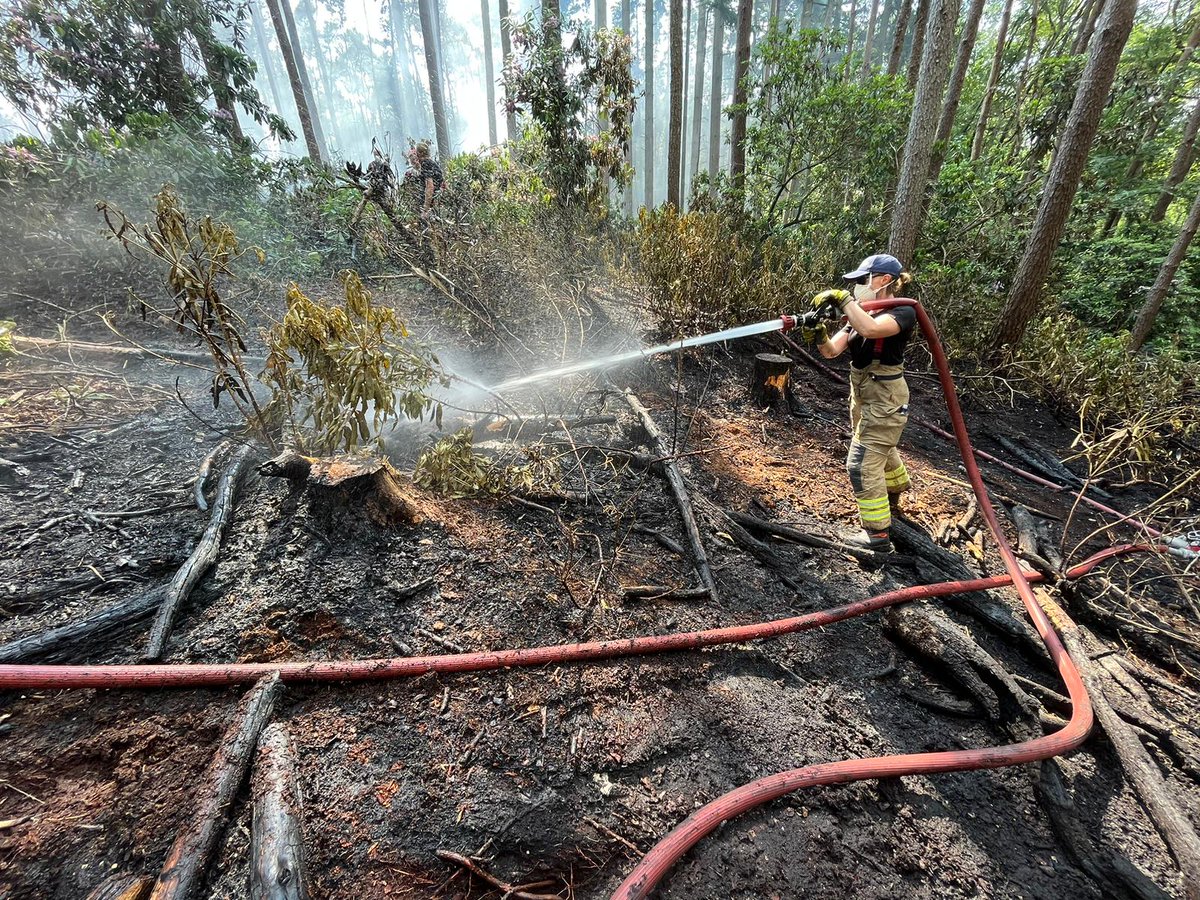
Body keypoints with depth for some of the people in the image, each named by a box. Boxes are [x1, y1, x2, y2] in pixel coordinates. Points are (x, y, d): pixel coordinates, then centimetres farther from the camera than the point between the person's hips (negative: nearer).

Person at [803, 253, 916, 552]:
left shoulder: (903, 313, -17)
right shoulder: (861, 315, 6)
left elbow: (870, 329, -39)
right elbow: (832, 351, -5)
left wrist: (842, 298, -31)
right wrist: (819, 335, -25)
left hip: (884, 401, -8)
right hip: (862, 397, 8)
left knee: (862, 465, -10)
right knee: (883, 451, 27)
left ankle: (878, 534, 1)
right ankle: (892, 500, 52)